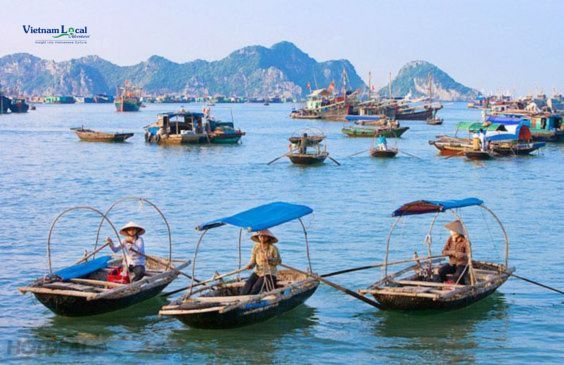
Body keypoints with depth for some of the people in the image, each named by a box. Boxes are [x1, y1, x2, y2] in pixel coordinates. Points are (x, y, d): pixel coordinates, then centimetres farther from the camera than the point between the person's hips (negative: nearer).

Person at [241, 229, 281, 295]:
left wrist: (269, 259, -22)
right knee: (247, 285, -20)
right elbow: (253, 260, 6)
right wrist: (250, 265, -18)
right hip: (258, 272, 4)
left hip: (269, 273, -4)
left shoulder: (273, 248, -6)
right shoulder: (256, 247, 6)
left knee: (256, 288, -24)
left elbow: (279, 261, -4)